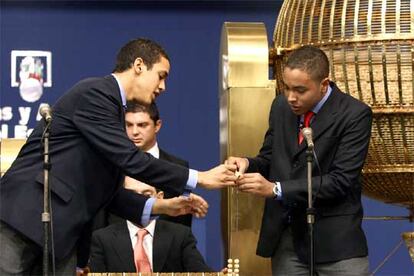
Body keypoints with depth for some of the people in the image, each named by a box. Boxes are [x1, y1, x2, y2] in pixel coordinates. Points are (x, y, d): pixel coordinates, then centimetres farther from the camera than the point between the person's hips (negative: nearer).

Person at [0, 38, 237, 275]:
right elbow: (130, 160, -18)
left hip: (59, 234, 9)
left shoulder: (111, 104, 17)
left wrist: (160, 207, 8)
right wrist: (200, 178, -13)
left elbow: (106, 190, 18)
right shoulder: (94, 93, -11)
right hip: (23, 220, -9)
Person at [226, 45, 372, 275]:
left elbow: (341, 180, -18)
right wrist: (247, 164, -9)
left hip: (335, 238, -5)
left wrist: (276, 189, -24)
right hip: (284, 235, 5)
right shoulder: (281, 106, 6)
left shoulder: (355, 115, -12)